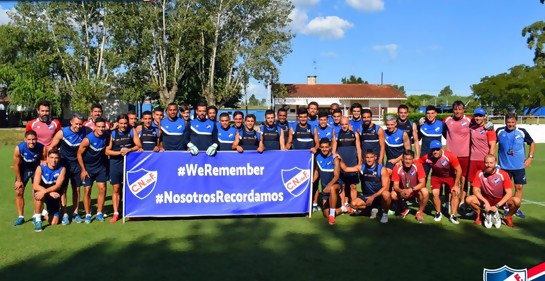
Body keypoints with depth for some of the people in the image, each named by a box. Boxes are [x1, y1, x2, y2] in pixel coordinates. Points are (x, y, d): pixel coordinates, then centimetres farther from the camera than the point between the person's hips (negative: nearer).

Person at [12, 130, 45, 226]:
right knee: (19, 192, 0)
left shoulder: (42, 148, -30)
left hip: (37, 169, -1)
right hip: (23, 169, 1)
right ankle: (20, 217, 11)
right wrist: (19, 180, -7)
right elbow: (16, 165, -14)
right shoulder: (18, 148, -28)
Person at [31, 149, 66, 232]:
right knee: (39, 194, -40)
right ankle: (37, 219, -20)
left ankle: (46, 211, 34)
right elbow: (35, 186, -24)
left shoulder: (62, 169, -14)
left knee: (54, 223, -2)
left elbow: (58, 186, -24)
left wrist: (44, 191, -40)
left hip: (54, 196, 1)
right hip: (43, 192, -1)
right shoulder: (40, 168, -16)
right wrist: (50, 192, -37)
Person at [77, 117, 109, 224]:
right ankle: (87, 215, 10)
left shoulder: (106, 136, -11)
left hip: (101, 166, 3)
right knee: (87, 190, 0)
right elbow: (79, 154, -12)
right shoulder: (88, 139, -22)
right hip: (88, 167, -3)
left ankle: (99, 213, 10)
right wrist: (83, 170, -10)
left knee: (102, 189, -2)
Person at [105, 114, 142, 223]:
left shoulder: (132, 131, -1)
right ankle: (116, 213, 11)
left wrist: (129, 150, -20)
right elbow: (107, 151, -2)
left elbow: (139, 145, -3)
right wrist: (119, 152, -16)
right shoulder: (112, 133, -2)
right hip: (116, 163, 0)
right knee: (116, 189, 4)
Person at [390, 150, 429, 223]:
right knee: (393, 195, -27)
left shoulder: (418, 166, -22)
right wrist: (401, 191, -40)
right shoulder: (397, 168, -20)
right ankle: (404, 209, 7)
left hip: (415, 191, -1)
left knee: (425, 192, -32)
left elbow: (422, 183, -22)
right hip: (403, 192, 1)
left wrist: (411, 190, -36)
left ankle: (420, 212, -5)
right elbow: (395, 186, -18)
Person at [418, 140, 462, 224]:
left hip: (450, 176, -1)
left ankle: (453, 215, 0)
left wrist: (456, 185, -19)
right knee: (435, 193, -15)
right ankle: (438, 213, 10)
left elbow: (459, 170, -23)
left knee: (455, 192, -15)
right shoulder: (427, 157, -29)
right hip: (436, 176, 1)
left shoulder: (449, 156, -35)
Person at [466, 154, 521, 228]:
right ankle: (479, 216, 3)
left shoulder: (503, 174, -16)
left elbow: (509, 193, -18)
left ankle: (508, 217, 1)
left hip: (500, 201, 0)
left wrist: (497, 206, -27)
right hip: (485, 201, 0)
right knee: (469, 199, -27)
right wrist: (485, 202, -28)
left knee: (517, 201, -30)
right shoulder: (479, 174, -12)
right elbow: (476, 190, -14)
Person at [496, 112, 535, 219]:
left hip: (519, 166, 0)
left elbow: (532, 143, 8)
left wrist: (530, 157, 1)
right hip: (504, 166, 0)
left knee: (519, 187, 5)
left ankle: (517, 209, 17)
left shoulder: (522, 132, -5)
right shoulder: (499, 131, -5)